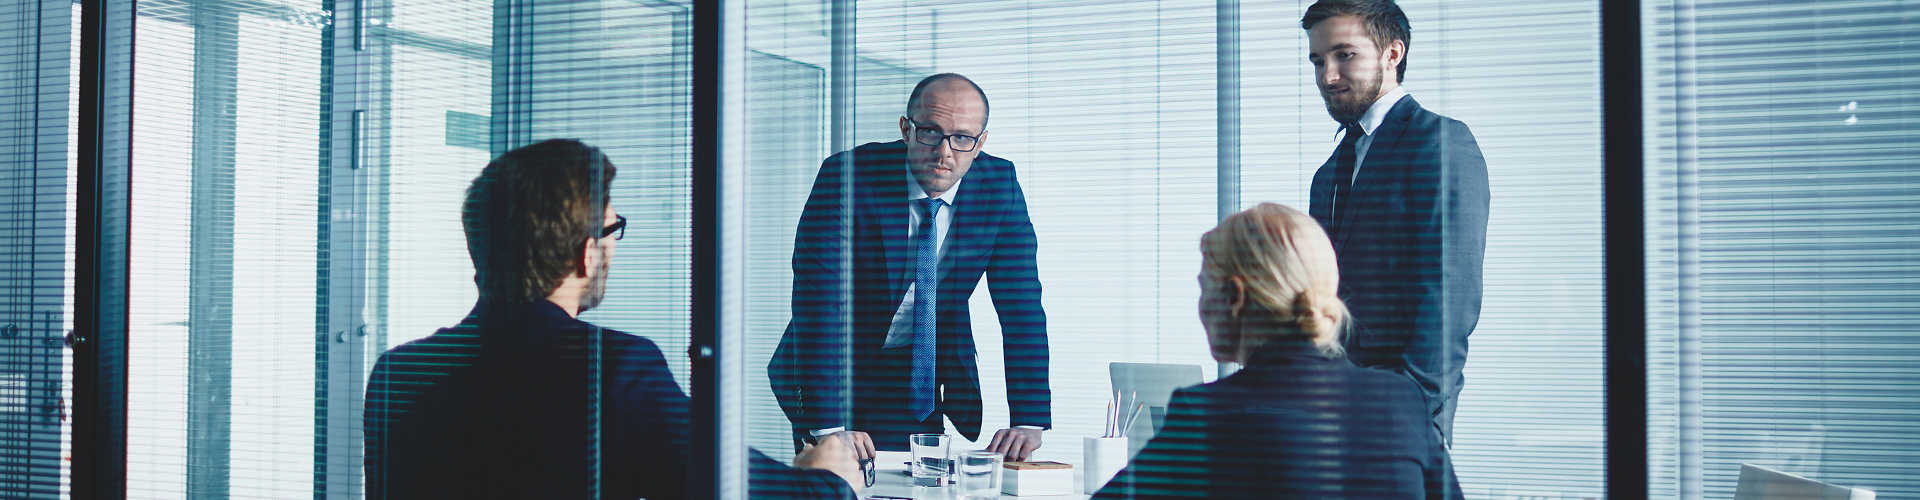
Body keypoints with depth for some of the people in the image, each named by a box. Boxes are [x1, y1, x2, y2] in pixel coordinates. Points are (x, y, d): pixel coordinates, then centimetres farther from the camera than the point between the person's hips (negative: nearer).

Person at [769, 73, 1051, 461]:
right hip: (840, 367, -2)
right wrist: (828, 426, -36)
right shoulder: (846, 178, -23)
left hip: (929, 372, 3)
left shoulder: (998, 184, -12)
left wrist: (1028, 422, -21)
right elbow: (817, 297, -29)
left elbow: (1021, 306, -12)